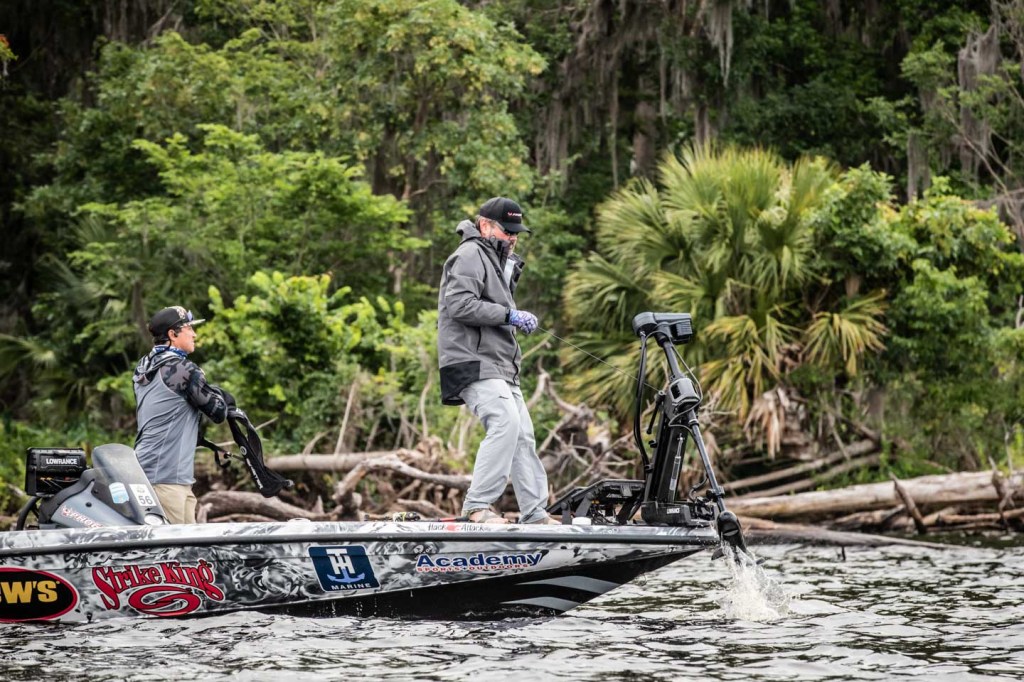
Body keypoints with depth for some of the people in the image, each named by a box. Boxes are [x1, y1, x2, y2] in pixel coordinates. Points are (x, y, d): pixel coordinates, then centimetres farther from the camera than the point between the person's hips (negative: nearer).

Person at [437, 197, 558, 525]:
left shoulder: (498, 261, 28)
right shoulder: (470, 255, -6)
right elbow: (460, 304, -20)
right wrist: (509, 315, -19)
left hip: (500, 366, 11)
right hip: (474, 363, -11)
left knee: (523, 435, 8)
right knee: (505, 423, -25)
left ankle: (535, 513, 11)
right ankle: (477, 506, -24)